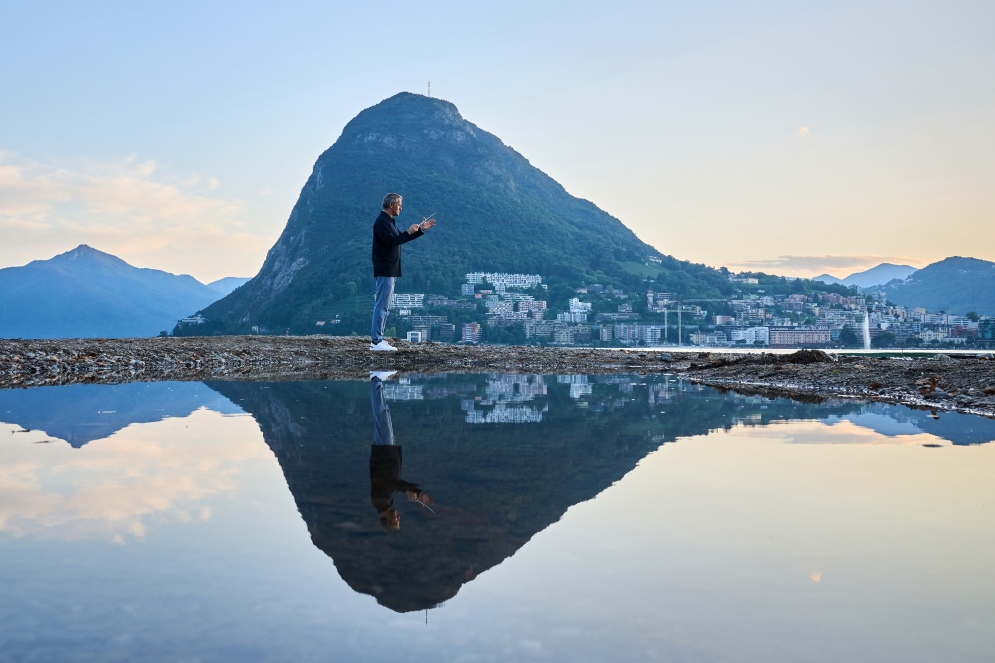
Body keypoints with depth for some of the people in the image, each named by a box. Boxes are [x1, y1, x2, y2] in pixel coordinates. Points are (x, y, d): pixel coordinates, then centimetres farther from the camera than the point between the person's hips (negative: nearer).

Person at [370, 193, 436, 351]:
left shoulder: (388, 221, 18)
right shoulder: (382, 222, -13)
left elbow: (400, 239, 25)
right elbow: (391, 242, -24)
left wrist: (421, 229, 21)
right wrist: (409, 232, -15)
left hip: (389, 270, 11)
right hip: (385, 270, -11)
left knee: (383, 306, 11)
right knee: (382, 306, -10)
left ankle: (377, 340, 14)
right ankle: (376, 342, -10)